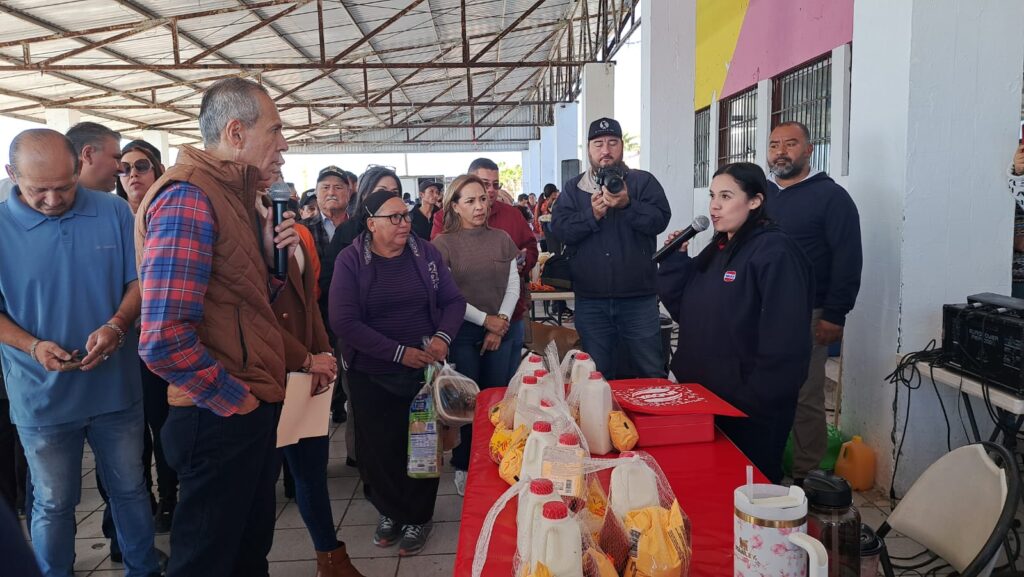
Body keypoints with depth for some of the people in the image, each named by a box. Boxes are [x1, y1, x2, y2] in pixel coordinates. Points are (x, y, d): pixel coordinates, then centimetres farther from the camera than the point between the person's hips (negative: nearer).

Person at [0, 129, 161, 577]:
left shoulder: (113, 212, -5)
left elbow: (138, 280, -1)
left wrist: (116, 326, -19)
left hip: (116, 386, 2)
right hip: (43, 396, -1)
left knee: (130, 489, 18)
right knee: (53, 505, 15)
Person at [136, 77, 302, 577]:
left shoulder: (231, 195, 11)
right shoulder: (187, 197, -20)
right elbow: (164, 340, -29)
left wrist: (269, 253, -1)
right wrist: (232, 400, -16)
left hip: (251, 409, 9)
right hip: (220, 420, -9)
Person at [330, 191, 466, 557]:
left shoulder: (426, 253, 0)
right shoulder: (350, 260, -8)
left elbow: (454, 301, 3)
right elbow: (344, 321, -16)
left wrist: (442, 337, -17)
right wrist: (399, 352, -20)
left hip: (425, 369, 2)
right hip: (371, 375, -1)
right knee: (379, 447, 9)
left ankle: (418, 517, 29)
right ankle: (390, 511, 34)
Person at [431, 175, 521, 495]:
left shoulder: (501, 239, 7)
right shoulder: (443, 244, -3)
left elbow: (513, 286, 6)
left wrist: (501, 323, -6)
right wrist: (485, 319, -9)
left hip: (499, 332, 3)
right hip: (461, 333, -3)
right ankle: (464, 467, 17)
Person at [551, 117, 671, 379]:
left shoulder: (643, 181, 5)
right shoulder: (573, 188, 10)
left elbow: (660, 219, -9)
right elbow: (558, 228, -3)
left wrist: (627, 205, -23)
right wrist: (592, 214, -17)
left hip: (638, 298, -1)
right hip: (590, 301, 2)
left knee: (652, 374, 5)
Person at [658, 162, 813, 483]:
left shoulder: (774, 252, -16)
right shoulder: (717, 250, 11)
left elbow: (784, 340, -22)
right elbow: (683, 310, 9)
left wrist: (757, 399, -21)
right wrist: (675, 259, 0)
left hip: (750, 411, -8)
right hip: (705, 398, 8)